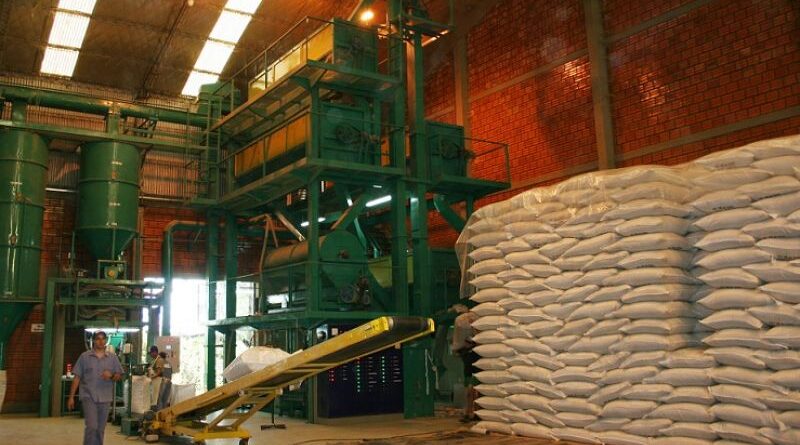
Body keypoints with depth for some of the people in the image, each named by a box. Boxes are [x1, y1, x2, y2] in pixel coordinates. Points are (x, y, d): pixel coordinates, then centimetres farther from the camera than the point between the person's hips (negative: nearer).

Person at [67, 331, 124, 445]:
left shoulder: (112, 357, 7)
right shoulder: (84, 356, 1)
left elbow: (120, 376, 8)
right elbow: (77, 378, 2)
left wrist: (111, 375, -14)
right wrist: (71, 397, -1)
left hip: (105, 398, 3)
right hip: (89, 397, -3)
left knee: (100, 429, 9)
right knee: (91, 426, -13)